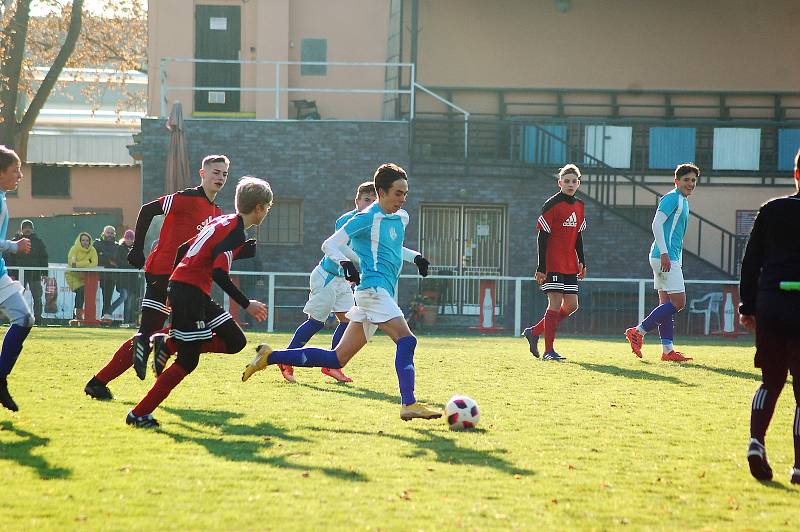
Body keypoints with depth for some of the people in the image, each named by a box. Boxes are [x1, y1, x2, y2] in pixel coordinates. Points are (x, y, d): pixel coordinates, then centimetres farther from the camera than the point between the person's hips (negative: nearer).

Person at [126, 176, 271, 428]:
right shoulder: (235, 232, -12)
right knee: (188, 360, -6)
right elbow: (219, 274, -21)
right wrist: (246, 305, -16)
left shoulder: (221, 222, 16)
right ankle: (139, 414, -5)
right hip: (190, 292, -9)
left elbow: (184, 249, 20)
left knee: (235, 341, 9)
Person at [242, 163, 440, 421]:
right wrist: (346, 262, -27)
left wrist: (415, 257, 21)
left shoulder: (401, 217, 17)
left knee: (337, 359, 7)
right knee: (406, 340, -21)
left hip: (383, 294, 9)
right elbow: (330, 244, -9)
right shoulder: (368, 218, -8)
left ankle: (270, 357, 13)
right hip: (373, 288, -9)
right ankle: (408, 404, -27)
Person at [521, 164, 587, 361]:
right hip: (553, 263, -7)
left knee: (571, 305, 5)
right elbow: (542, 237, -11)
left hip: (570, 266, 7)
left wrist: (582, 263, 16)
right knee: (555, 304, -9)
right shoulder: (552, 204, -9)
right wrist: (541, 267, -14)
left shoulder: (579, 206, 12)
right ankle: (548, 351, -5)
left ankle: (534, 332, 18)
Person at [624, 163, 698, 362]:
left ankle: (667, 350, 8)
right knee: (678, 302, -11)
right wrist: (664, 253, -24)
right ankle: (638, 332, -7)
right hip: (666, 258, -10)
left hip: (670, 258, 10)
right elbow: (657, 224, -19)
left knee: (667, 304, 8)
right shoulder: (672, 198, -10)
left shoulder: (682, 201, 21)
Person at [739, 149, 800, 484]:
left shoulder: (771, 210, 7)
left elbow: (751, 262, 9)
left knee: (771, 381, 16)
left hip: (769, 307, 3)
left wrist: (747, 306, 15)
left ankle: (756, 440, -8)